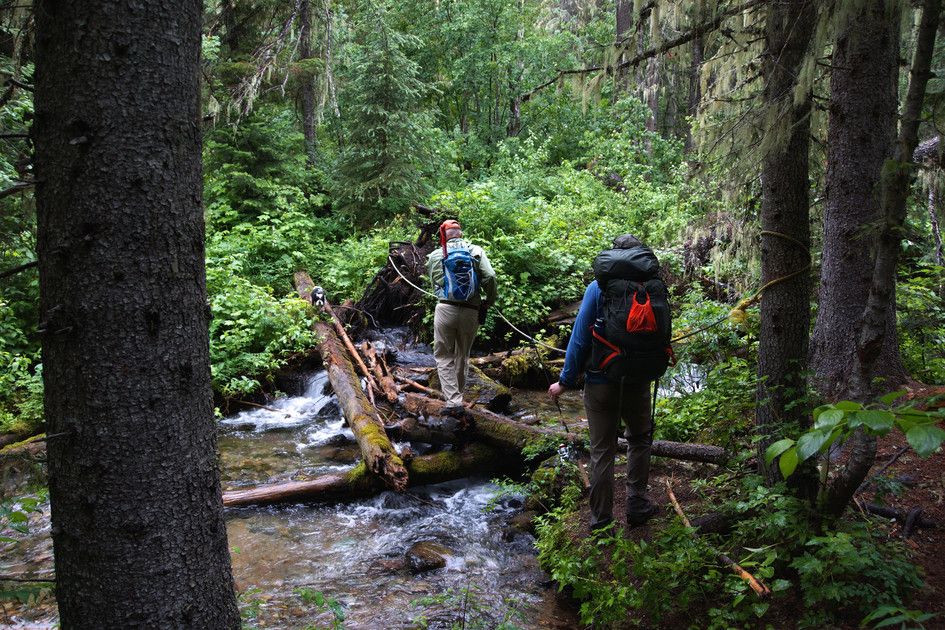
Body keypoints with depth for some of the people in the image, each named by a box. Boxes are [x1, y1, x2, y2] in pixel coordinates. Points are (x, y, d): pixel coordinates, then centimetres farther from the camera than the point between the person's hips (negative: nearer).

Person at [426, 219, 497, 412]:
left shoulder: (435, 255, 6)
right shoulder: (476, 251, 5)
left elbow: (435, 283, 7)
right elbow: (490, 277, -6)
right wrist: (489, 301, 8)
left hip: (445, 309, -1)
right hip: (471, 311, 2)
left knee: (444, 356, 7)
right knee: (462, 356, 18)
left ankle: (453, 401, -5)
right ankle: (458, 396, 27)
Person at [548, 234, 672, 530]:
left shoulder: (598, 288, -5)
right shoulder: (656, 287, 1)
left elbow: (579, 338, -8)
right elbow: (664, 335, 7)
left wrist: (565, 381, -1)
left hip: (602, 381, -2)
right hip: (640, 382, 2)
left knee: (602, 452, 7)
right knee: (639, 440, 24)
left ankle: (600, 522, 14)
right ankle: (636, 505, 23)